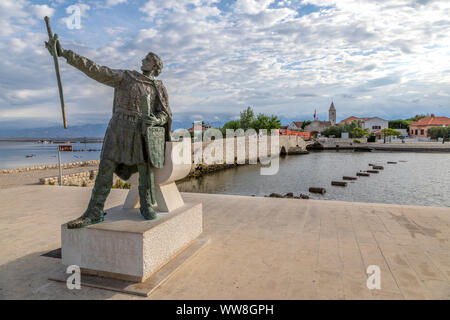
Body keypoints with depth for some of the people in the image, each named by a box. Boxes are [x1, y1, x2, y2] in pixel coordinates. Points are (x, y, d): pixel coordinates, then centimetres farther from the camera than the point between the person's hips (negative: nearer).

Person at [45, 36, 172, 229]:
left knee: (145, 171, 1)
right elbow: (96, 70, 0)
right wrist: (65, 54, -9)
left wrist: (156, 120, -19)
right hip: (119, 130, 0)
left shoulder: (159, 88, 10)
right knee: (105, 169, -4)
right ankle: (94, 213, 1)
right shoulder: (124, 77, 9)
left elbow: (165, 115, 6)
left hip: (143, 133, 0)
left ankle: (146, 206, 20)